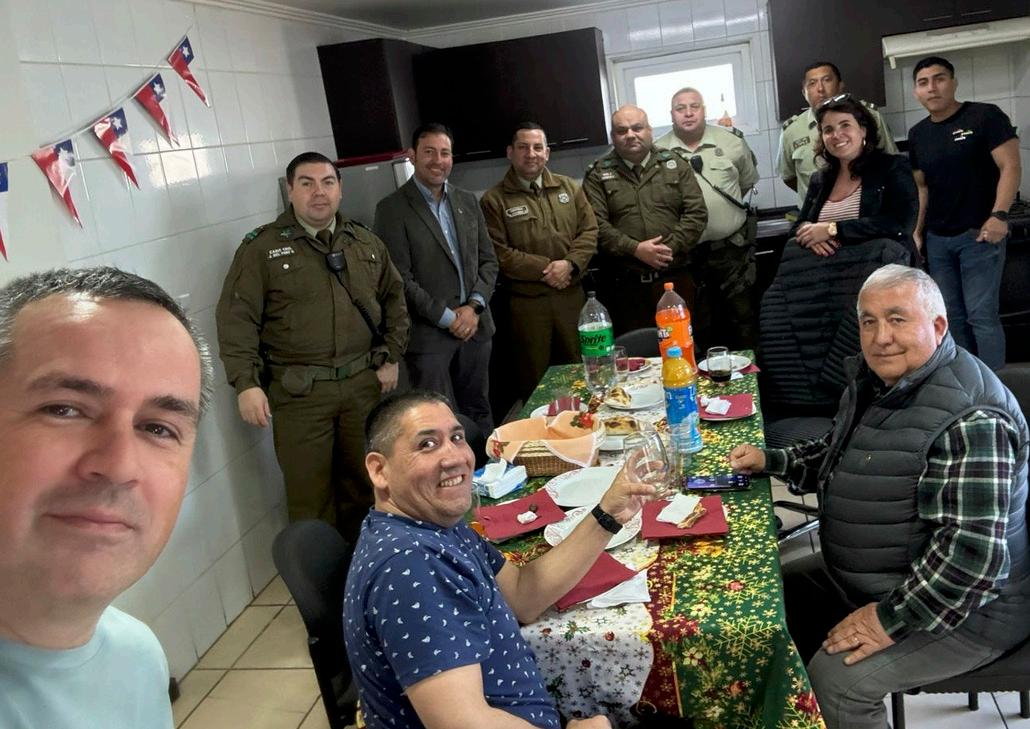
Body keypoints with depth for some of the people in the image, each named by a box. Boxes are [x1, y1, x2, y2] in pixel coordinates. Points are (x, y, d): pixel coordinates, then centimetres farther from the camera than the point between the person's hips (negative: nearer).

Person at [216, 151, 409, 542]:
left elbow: (393, 299, 17)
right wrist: (246, 384, -15)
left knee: (366, 481, 15)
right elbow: (237, 319, -7)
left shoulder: (366, 243, 10)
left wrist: (391, 357, 9)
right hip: (299, 391, -4)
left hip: (363, 382, 4)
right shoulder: (262, 248, -3)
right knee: (309, 494, 1)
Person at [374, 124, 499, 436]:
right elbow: (400, 278, -11)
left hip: (475, 326, 5)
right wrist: (447, 317, -12)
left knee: (479, 411, 15)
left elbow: (488, 260, 11)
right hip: (428, 335, -5)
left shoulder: (467, 201, 11)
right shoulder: (392, 209, -6)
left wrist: (474, 307, -5)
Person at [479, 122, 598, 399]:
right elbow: (498, 253, -9)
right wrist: (545, 268, -14)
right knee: (535, 378, 6)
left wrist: (569, 264, -12)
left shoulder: (569, 188, 10)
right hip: (526, 301, -3)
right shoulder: (494, 199, -2)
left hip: (571, 294, 3)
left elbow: (589, 231, 6)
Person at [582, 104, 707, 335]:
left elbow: (697, 212, 2)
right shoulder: (598, 174, 4)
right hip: (624, 284, -1)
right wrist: (635, 249, -18)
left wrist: (671, 248, -11)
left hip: (674, 279, 2)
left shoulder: (675, 163, 9)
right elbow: (595, 224, -7)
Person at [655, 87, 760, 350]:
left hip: (732, 249, 1)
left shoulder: (732, 141, 3)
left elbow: (747, 184, 15)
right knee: (699, 326, 10)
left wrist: (726, 209, 10)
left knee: (743, 317, 6)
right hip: (685, 254, 0)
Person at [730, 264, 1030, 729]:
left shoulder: (970, 421, -29)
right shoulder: (874, 380, 1)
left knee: (835, 679, -22)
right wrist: (771, 461, 3)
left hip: (965, 604, -9)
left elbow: (973, 552, -32)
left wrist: (891, 619, -26)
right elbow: (837, 452, 18)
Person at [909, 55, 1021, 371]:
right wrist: (917, 232, 9)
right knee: (952, 316, 9)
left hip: (979, 235, -6)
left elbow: (1011, 167, -10)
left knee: (982, 315, -7)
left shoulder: (985, 116, -6)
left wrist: (999, 215, -21)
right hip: (937, 239, 6)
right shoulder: (917, 134, 11)